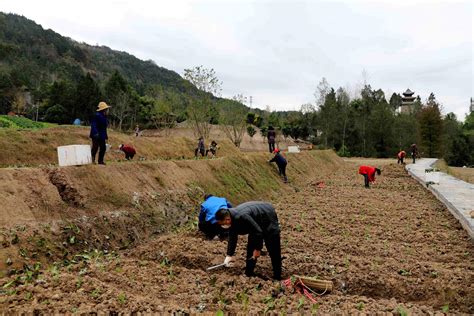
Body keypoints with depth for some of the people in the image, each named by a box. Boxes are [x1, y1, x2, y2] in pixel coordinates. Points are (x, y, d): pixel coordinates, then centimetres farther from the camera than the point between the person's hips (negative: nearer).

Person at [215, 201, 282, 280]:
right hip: (257, 221, 9)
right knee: (251, 245, 7)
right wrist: (229, 255, -3)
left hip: (268, 218, -9)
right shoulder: (232, 218, -11)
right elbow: (232, 238, 0)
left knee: (273, 249, -5)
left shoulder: (241, 217, -39)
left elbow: (258, 232, -33)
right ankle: (248, 273, 16)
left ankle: (277, 277, 5)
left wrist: (257, 249, -21)